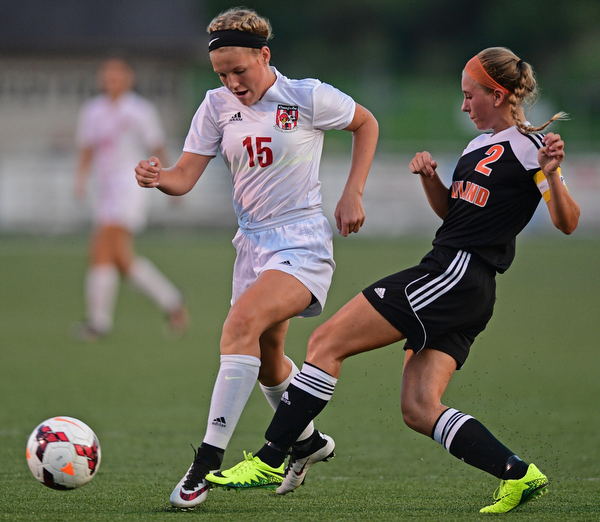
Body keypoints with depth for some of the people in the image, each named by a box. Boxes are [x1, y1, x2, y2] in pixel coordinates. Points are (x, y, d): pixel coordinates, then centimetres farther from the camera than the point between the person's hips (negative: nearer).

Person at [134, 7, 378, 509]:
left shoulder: (307, 98, -9)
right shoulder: (218, 106, 2)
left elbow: (366, 123, 9)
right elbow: (184, 177, -3)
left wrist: (353, 194, 0)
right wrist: (157, 177, -26)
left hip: (303, 243, -6)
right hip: (253, 242, 6)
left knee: (242, 322, -27)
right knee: (266, 358, 14)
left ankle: (208, 462, -29)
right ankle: (308, 440, 43)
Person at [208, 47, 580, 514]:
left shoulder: (529, 146, -5)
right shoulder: (480, 144, 22)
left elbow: (568, 223, -8)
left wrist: (552, 175, -26)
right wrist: (430, 178, 12)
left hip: (457, 274, -10)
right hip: (453, 282, 10)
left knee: (326, 343, -8)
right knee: (419, 409, -1)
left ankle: (273, 458, -7)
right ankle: (519, 475, -2)